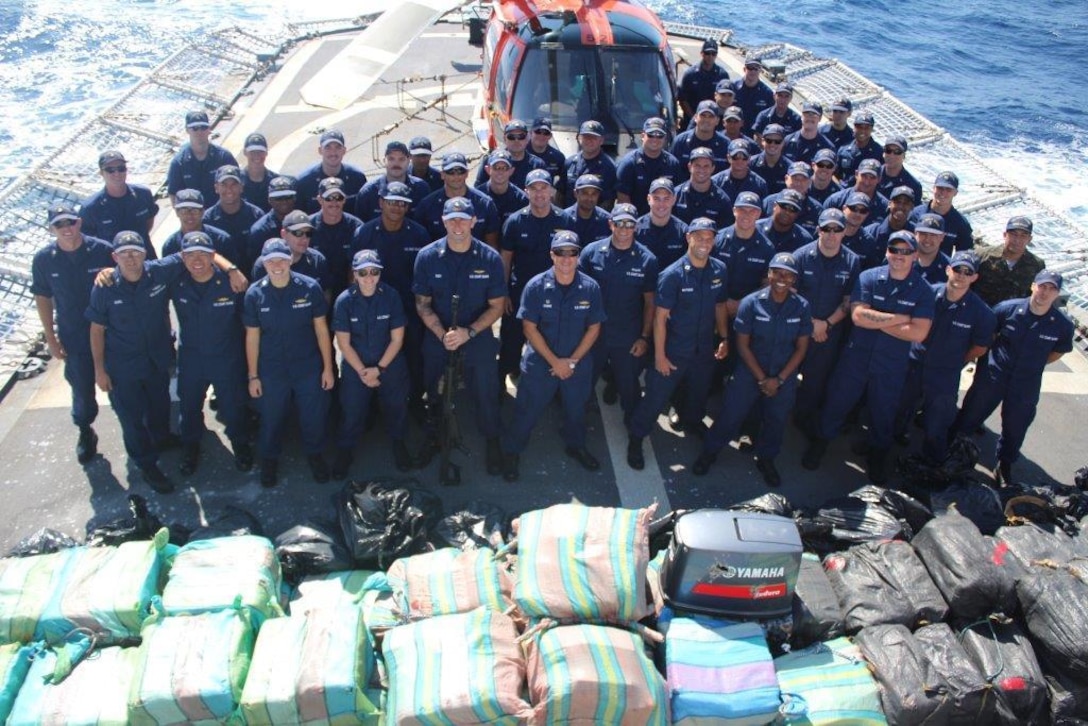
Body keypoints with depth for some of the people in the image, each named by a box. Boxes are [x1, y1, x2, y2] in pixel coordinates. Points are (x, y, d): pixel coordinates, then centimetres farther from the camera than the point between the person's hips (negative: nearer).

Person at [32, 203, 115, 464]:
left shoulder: (102, 250, -16)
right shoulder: (44, 259, -9)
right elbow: (43, 300, 0)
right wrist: (51, 339, 1)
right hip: (74, 339, 1)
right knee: (82, 389, 14)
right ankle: (85, 432, 39)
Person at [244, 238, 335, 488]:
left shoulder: (310, 287, -13)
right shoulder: (254, 294, -11)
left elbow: (321, 329, -5)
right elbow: (252, 337, -3)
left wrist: (328, 368, -3)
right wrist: (252, 376, -1)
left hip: (309, 367, 0)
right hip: (271, 370, 0)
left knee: (314, 415, 13)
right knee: (271, 418, 16)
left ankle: (314, 454, 41)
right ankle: (269, 459, 43)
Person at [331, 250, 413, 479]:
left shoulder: (391, 296, -17)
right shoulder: (344, 300, -16)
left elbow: (397, 338, -10)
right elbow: (343, 343, -10)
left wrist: (379, 368, -12)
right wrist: (362, 371, -12)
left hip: (390, 365, 1)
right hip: (355, 367, 0)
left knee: (396, 407, 16)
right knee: (352, 411, 8)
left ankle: (399, 444, 42)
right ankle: (344, 451, 32)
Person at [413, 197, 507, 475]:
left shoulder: (490, 258, -11)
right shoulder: (427, 256, -9)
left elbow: (497, 305, -7)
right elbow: (422, 304, -4)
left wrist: (469, 332, -20)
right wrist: (442, 335, -19)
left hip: (479, 339, -1)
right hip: (437, 339, 1)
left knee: (485, 393, 6)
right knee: (432, 392, 18)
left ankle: (493, 442, 30)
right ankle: (432, 438, 42)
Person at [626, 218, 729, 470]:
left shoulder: (719, 270, -7)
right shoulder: (672, 275, -20)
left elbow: (720, 305, 8)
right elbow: (660, 317, -17)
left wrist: (724, 338, 5)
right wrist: (660, 355, -16)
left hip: (705, 349, 5)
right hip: (674, 350, -5)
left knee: (699, 393, 26)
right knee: (657, 396, 3)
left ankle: (692, 421, 55)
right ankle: (635, 438, 23)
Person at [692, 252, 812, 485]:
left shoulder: (802, 307, -10)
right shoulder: (751, 303, -15)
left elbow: (801, 348, -3)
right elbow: (742, 345, -10)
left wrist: (779, 379, -9)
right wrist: (762, 379, -12)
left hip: (784, 377, 2)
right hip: (749, 373, -2)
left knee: (775, 421, 17)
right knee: (730, 416, 6)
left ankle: (766, 459, 42)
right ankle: (710, 451, 30)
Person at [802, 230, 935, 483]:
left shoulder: (923, 290, -7)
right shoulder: (869, 278, -7)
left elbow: (918, 333, -17)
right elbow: (858, 316, -19)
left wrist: (875, 321, -18)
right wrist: (898, 318, -18)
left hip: (892, 365, 1)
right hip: (856, 356, 0)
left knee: (883, 412, 17)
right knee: (837, 401, 12)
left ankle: (878, 457, 40)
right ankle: (820, 443, 35)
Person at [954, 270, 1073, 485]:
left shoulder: (1063, 325, -13)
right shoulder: (1007, 308, -16)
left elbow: (1059, 351, 8)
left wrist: (1033, 365, 4)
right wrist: (992, 359, 2)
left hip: (1025, 387, 1)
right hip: (992, 377, -1)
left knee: (1015, 429, 16)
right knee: (969, 418, 14)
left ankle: (1004, 466, 38)